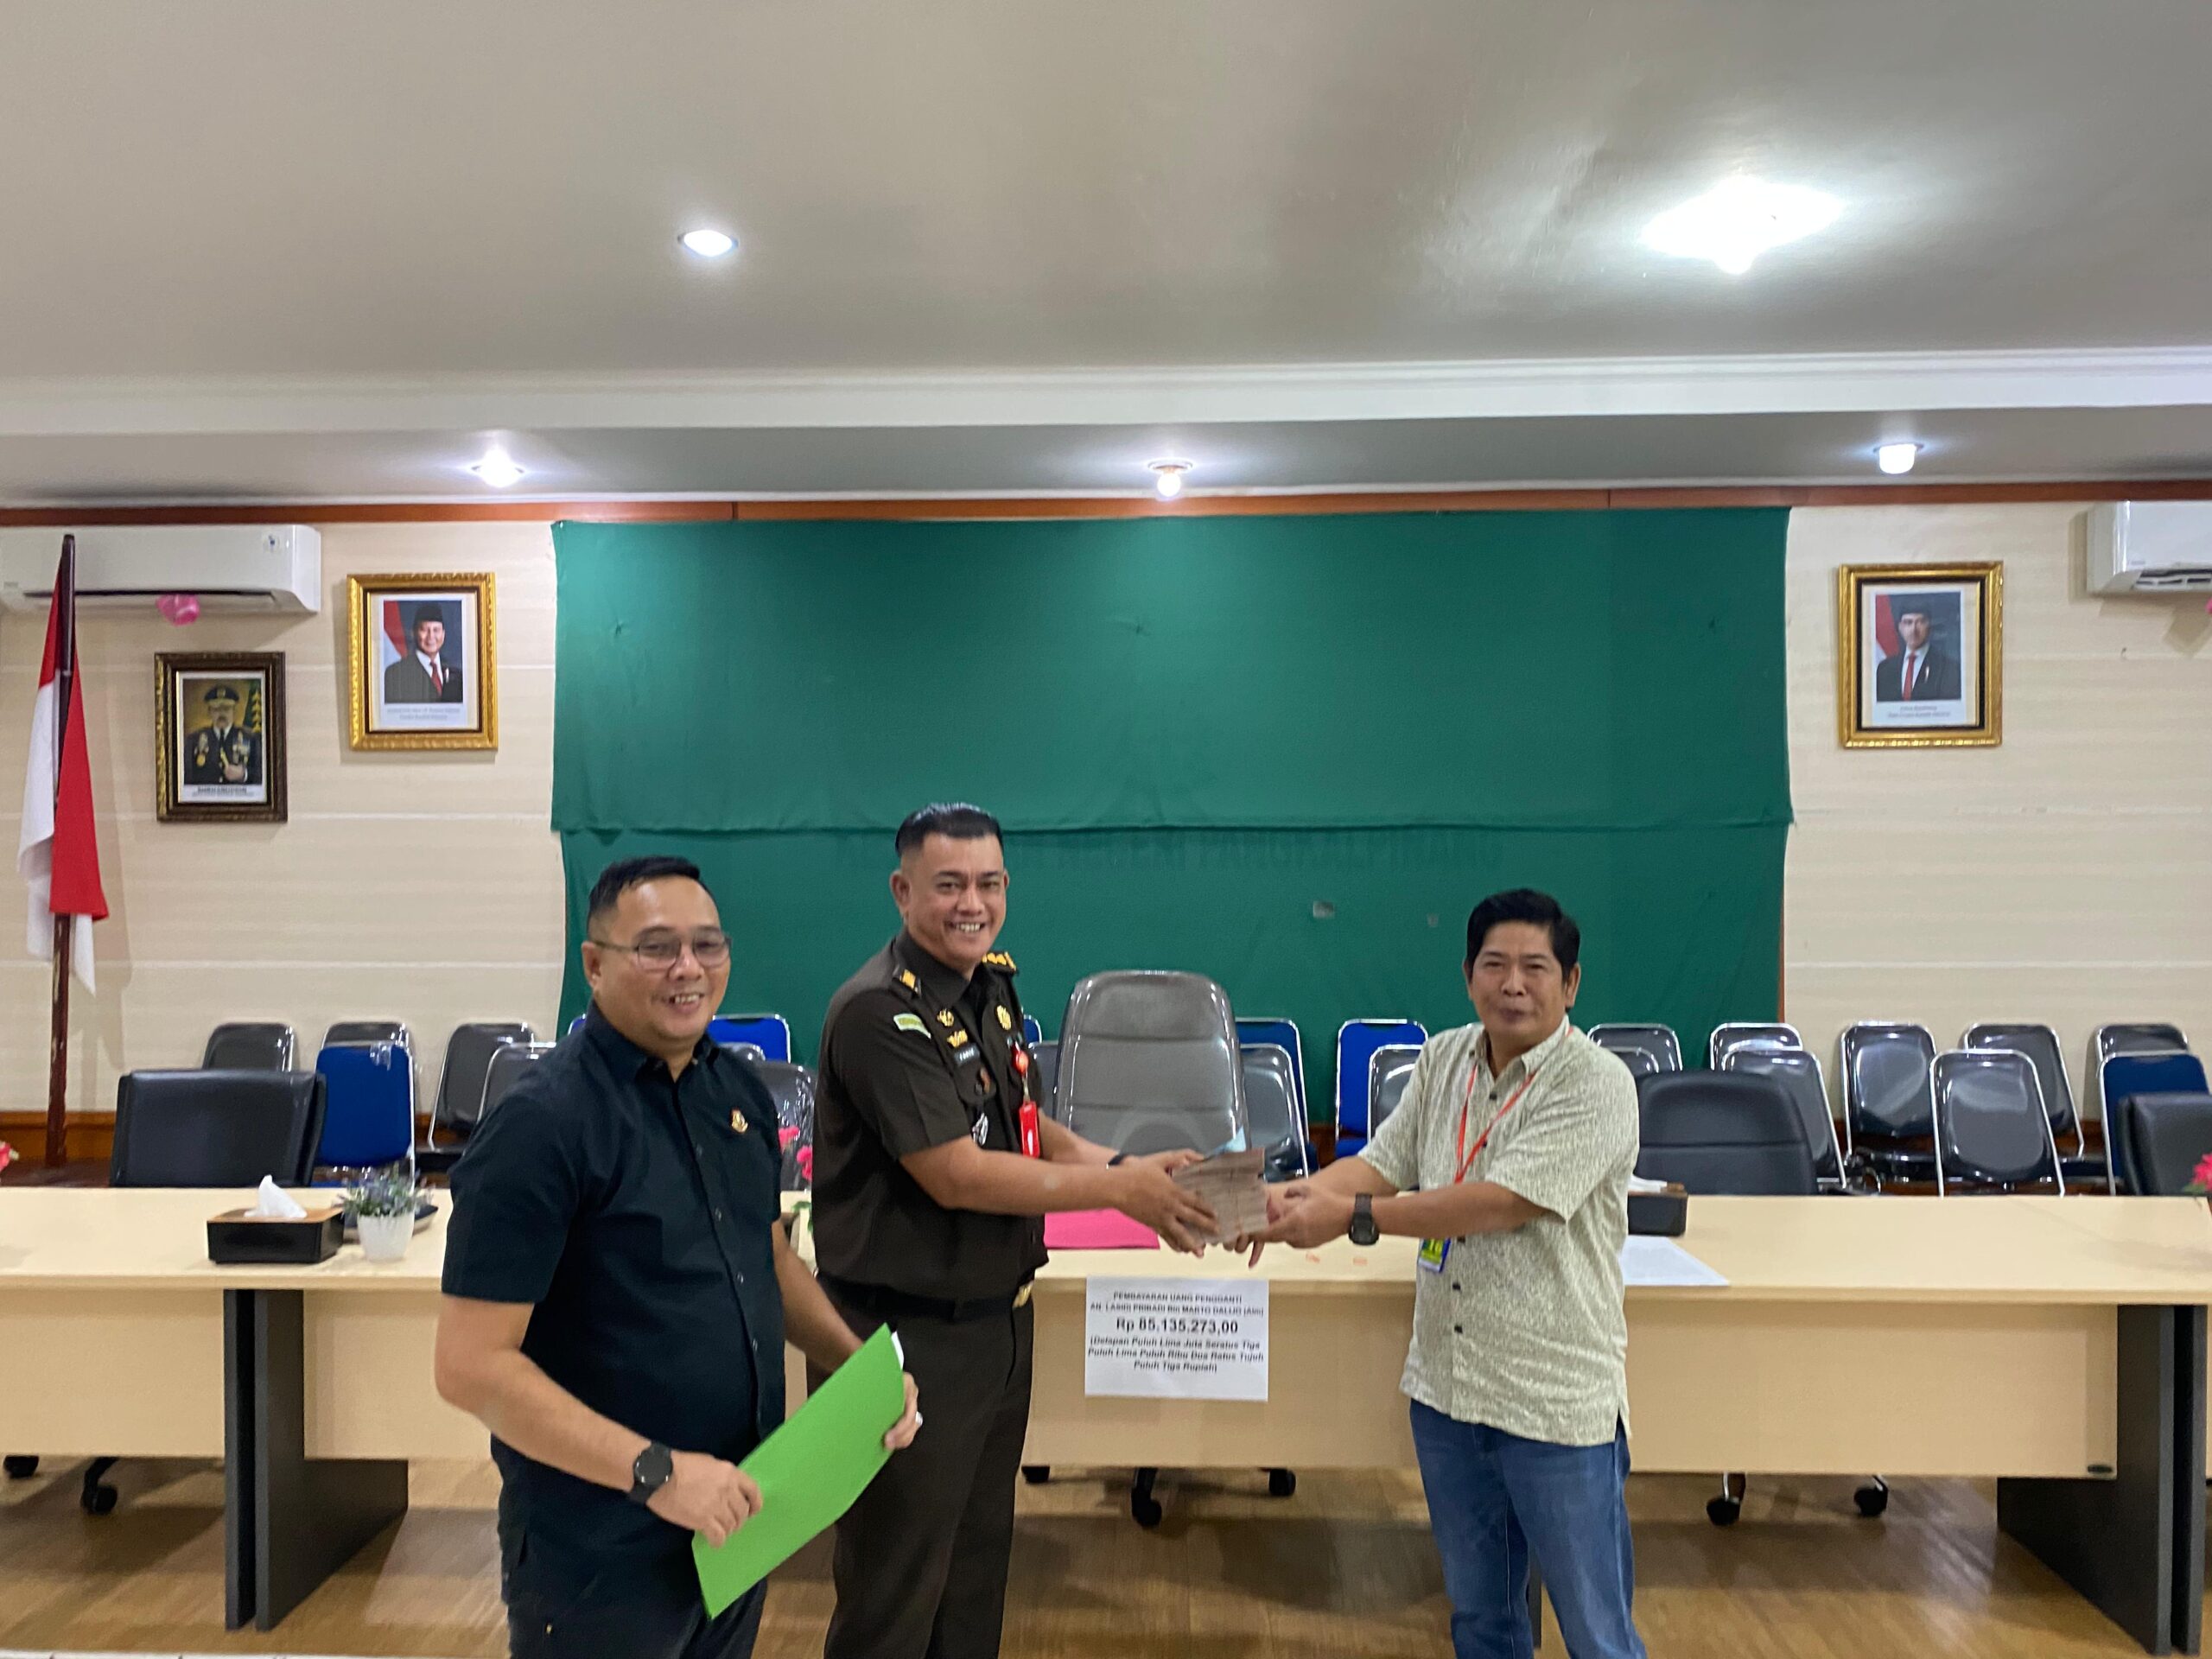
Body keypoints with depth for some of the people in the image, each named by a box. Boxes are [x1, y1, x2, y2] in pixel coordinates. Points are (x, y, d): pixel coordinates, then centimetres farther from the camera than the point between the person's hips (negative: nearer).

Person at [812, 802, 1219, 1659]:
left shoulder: (993, 986, 5)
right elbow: (956, 1175, -25)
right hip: (910, 1336, -8)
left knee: (979, 1561, 24)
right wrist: (1118, 1188, -20)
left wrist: (1121, 1164, -4)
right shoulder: (879, 1011, -22)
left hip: (1001, 1320, 8)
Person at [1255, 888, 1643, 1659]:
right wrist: (1300, 1192, -17)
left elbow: (1501, 1203, -24)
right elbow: (1382, 1160, 2)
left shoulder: (1596, 1082, -16)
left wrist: (1353, 1214, -23)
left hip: (1557, 1401, -5)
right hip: (1446, 1388, 6)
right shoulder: (1444, 1059, 4)